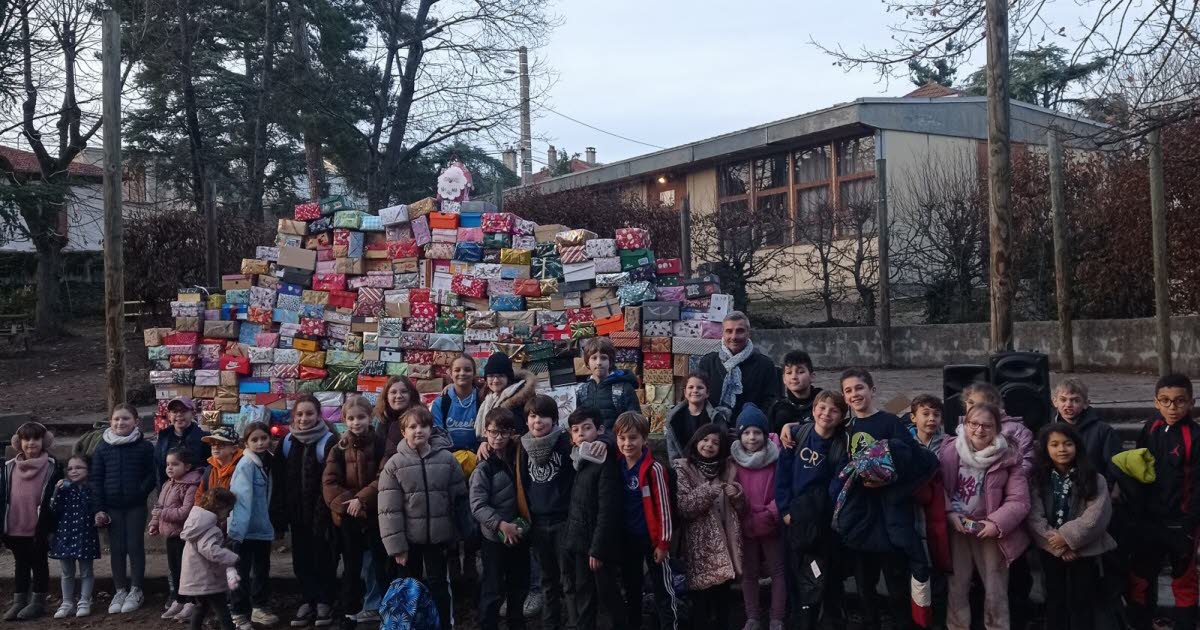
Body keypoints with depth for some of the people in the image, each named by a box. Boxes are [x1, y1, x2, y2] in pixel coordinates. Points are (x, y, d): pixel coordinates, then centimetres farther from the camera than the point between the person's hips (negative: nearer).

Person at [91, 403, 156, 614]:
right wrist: (99, 508, -2)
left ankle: (136, 590, 14)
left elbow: (151, 476, -1)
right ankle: (120, 590, 18)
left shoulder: (144, 447, -3)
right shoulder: (103, 448, 3)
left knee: (135, 546, 2)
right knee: (116, 549, 7)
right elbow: (96, 479, 4)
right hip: (112, 507, 2)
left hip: (136, 506, -2)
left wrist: (140, 493, -16)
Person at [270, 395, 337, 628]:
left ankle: (325, 602, 18)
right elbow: (278, 483, 5)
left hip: (322, 513, -4)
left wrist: (325, 514, -19)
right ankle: (308, 601, 23)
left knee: (324, 558, 5)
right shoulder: (286, 443, 5)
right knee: (302, 558, 11)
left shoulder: (329, 441, -10)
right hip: (297, 514, 4)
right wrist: (279, 517, 0)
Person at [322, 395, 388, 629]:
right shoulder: (339, 448, 4)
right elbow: (329, 482, -3)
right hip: (348, 516, 2)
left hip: (376, 514, -2)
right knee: (352, 566, 12)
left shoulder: (380, 444, -4)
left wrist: (362, 499, -19)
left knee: (382, 563, 5)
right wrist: (347, 503, -17)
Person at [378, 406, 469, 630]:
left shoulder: (447, 459, -3)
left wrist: (460, 532, 4)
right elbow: (389, 509, -8)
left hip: (438, 536, 0)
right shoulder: (394, 464, -6)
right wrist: (396, 545, -11)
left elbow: (460, 498, 3)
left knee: (439, 584, 7)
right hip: (409, 538, 0)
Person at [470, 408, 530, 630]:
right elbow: (478, 506, -17)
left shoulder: (518, 458, 4)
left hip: (519, 534, 5)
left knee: (520, 587, 16)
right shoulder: (484, 467, -12)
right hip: (495, 537, -5)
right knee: (493, 591, 1)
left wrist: (524, 524, 0)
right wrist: (501, 524, -26)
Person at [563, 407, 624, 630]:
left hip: (597, 542, -7)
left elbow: (607, 510, -20)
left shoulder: (606, 462, -16)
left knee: (607, 593, 4)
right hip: (579, 540, 7)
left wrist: (597, 548, -21)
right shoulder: (578, 460, 9)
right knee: (583, 593, 15)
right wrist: (571, 537, 8)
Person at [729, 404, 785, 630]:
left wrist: (769, 514, -17)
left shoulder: (776, 457, -12)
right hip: (744, 526, 3)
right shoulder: (733, 460, -2)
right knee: (748, 573, 13)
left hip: (771, 525, -3)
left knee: (777, 571, 5)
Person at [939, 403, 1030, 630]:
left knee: (996, 591, 9)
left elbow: (1019, 500, -11)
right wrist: (950, 514, -14)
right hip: (956, 529, 1)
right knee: (956, 588, 11)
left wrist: (997, 523, -22)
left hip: (989, 531, -1)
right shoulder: (949, 451, -5)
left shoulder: (1007, 458, -9)